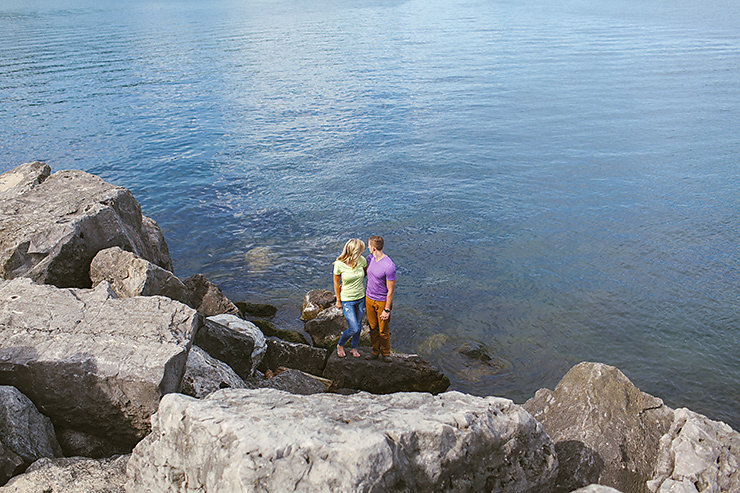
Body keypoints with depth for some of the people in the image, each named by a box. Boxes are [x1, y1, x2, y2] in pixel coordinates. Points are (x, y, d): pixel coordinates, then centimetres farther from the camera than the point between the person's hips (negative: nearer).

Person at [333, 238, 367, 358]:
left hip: (361, 298, 4)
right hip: (347, 300, -4)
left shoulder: (362, 260, -12)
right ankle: (340, 345, 24)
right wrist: (338, 300, 1)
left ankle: (354, 348, 41)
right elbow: (336, 283, -7)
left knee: (358, 325, 17)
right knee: (354, 329, -5)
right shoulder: (339, 264, -21)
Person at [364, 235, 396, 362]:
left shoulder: (389, 266, -26)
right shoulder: (370, 258, -4)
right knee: (373, 328, 16)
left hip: (382, 302, -6)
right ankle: (375, 351, 32)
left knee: (383, 330, 6)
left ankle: (385, 353, 27)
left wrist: (387, 310, -17)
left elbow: (391, 290, -20)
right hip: (369, 299, 6)